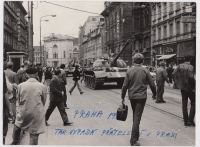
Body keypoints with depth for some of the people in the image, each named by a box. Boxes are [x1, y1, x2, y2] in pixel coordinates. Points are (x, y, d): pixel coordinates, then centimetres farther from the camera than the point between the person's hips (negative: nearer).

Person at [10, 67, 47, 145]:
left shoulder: (20, 85, -7)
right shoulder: (42, 86, -10)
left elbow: (18, 100, 6)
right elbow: (44, 101, 3)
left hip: (23, 112, 2)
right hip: (37, 113, -2)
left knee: (17, 125, 31)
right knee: (34, 135, 5)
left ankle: (15, 142, 47)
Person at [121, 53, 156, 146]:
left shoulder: (129, 71, -3)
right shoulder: (145, 71, -7)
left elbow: (125, 86, -3)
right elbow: (152, 84, -3)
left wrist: (123, 97, 8)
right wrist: (154, 93, 15)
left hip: (132, 96, 3)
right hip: (141, 96, -3)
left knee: (135, 116, 20)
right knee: (137, 117, -4)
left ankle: (136, 135, 32)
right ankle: (133, 140, -9)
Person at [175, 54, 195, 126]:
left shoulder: (180, 66, 1)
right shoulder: (190, 67, -16)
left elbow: (176, 76, 3)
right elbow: (191, 77, -24)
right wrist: (194, 83, -9)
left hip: (182, 87, 5)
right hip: (190, 88, -5)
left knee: (184, 103, 11)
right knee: (193, 103, 8)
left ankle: (186, 121, 14)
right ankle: (190, 120, 1)